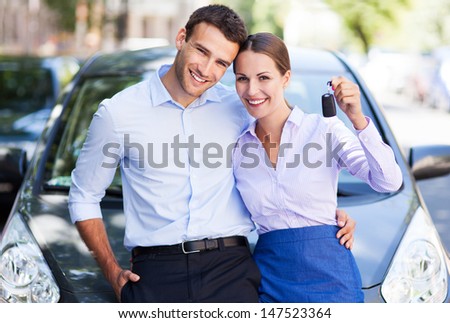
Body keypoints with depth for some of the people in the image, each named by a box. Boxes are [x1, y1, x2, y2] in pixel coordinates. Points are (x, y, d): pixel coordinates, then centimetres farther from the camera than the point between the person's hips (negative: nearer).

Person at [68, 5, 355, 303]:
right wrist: (112, 272, 3)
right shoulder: (118, 113, 3)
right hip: (155, 275, -1)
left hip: (231, 267, 1)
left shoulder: (239, 109, 7)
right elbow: (84, 198, 10)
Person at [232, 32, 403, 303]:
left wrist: (358, 119, -22)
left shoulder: (325, 129, -5)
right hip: (270, 279, 3)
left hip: (328, 273, -2)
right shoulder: (238, 149, 5)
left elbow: (388, 182, -14)